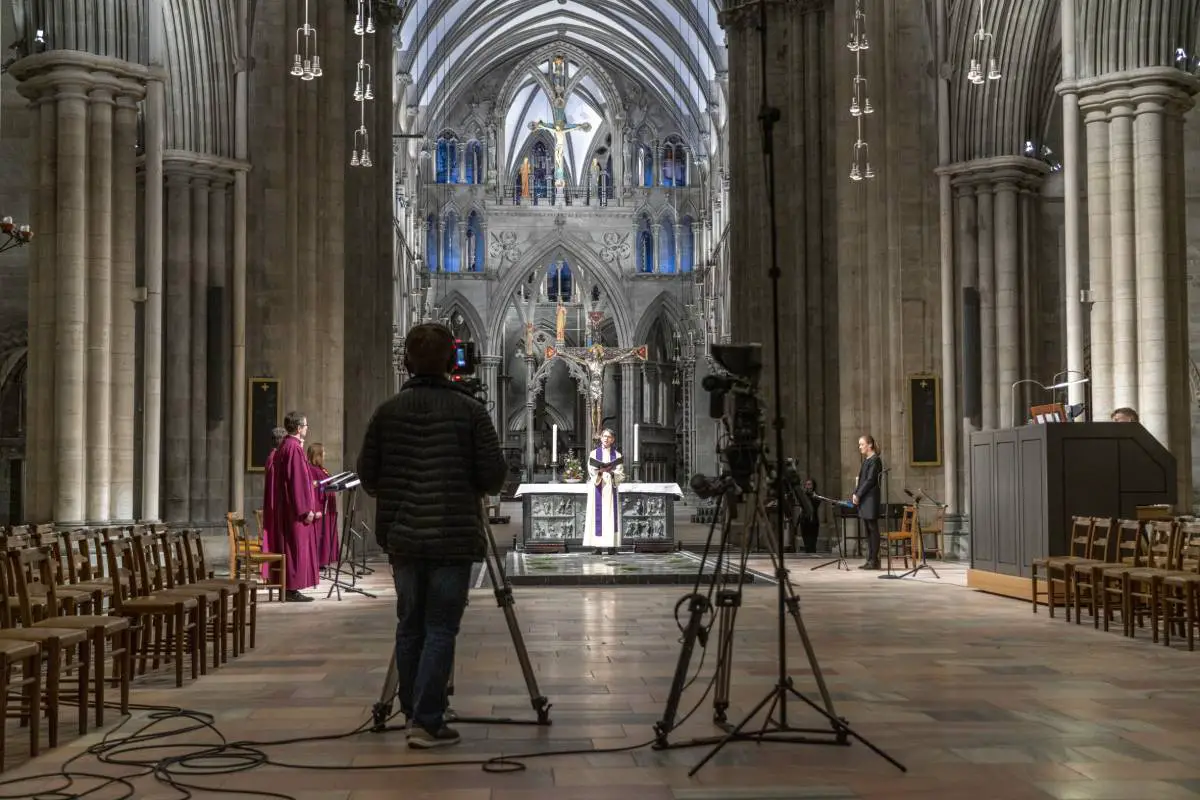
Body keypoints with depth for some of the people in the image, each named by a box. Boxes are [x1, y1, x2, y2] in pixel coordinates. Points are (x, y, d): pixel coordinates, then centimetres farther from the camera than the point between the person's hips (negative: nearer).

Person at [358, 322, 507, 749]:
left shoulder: (387, 412, 3)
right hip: (453, 538, -3)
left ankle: (414, 715, 20)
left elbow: (367, 476, 6)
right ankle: (426, 722, -3)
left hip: (402, 537, 3)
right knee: (440, 630, 0)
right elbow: (494, 477, -7)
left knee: (410, 628, 13)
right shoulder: (470, 411, -6)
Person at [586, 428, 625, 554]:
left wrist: (611, 473, -18)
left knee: (611, 515, -5)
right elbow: (591, 473, 0)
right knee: (598, 516, -5)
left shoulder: (617, 455, 9)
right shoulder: (594, 454, 8)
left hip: (610, 489, 1)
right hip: (598, 489, -1)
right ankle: (597, 547, -7)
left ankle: (612, 545, -5)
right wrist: (600, 472, -20)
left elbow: (621, 475, 2)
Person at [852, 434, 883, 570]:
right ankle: (870, 560, 12)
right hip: (863, 500, 9)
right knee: (867, 531, 9)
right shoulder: (866, 460, 17)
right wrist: (855, 494, 4)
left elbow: (870, 480, -15)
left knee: (873, 529, -5)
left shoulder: (875, 460, -9)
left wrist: (858, 495, -14)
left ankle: (874, 560, -3)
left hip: (871, 499, -9)